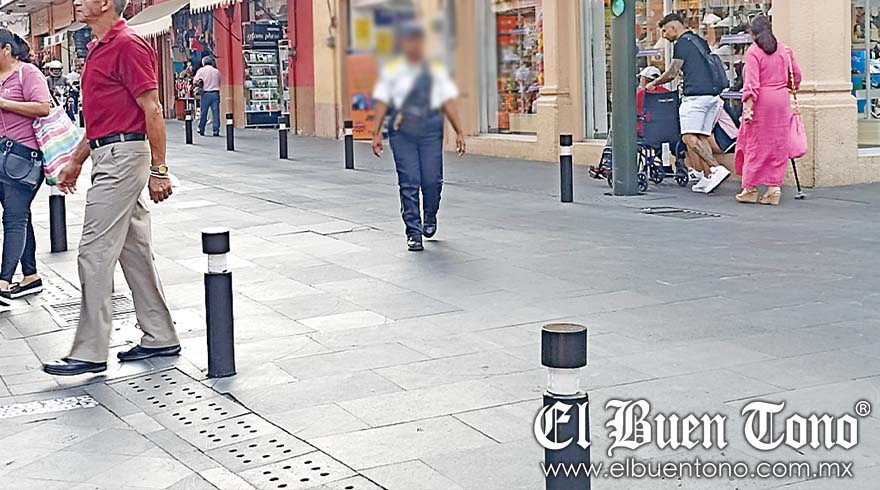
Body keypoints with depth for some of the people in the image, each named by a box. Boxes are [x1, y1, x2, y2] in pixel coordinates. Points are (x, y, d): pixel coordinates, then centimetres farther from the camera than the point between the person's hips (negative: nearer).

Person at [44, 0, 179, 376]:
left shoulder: (128, 45, -13)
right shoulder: (98, 49, 17)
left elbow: (152, 110, -16)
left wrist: (158, 169, -18)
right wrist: (76, 161, 23)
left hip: (122, 156, -10)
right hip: (108, 156, 10)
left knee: (95, 253, -8)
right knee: (134, 251, 12)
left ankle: (90, 352, -3)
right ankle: (159, 338, 19)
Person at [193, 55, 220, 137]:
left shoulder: (201, 70, 1)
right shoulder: (216, 71, 9)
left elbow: (195, 82, -3)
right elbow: (219, 83, 11)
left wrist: (199, 84, 16)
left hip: (206, 93, -1)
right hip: (215, 93, 1)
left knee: (203, 112, 8)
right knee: (215, 112, 0)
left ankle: (201, 130, 14)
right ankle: (216, 130, -3)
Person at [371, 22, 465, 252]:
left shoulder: (436, 71, 11)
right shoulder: (391, 71, 8)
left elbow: (448, 102, 7)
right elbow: (382, 103, 7)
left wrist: (459, 131, 1)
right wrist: (376, 132, 0)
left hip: (430, 130, 1)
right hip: (402, 131, -1)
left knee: (432, 180, -4)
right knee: (409, 182, -5)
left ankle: (430, 217, 27)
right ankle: (413, 233, 2)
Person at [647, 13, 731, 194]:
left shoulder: (682, 43, -4)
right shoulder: (700, 41, 22)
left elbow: (672, 74, -4)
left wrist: (654, 84, 11)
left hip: (696, 95, -9)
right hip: (712, 94, 9)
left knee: (689, 137, -14)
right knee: (702, 137, 8)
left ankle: (717, 169, -25)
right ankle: (707, 178, 2)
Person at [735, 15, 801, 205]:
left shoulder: (753, 51, -8)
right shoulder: (784, 50, 8)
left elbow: (752, 83, -16)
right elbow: (796, 74, 17)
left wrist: (747, 107, -19)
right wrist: (791, 88, 36)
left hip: (761, 100, -4)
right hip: (782, 99, 5)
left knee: (755, 144, 4)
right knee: (778, 144, 8)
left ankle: (750, 188, 8)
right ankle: (774, 188, 6)